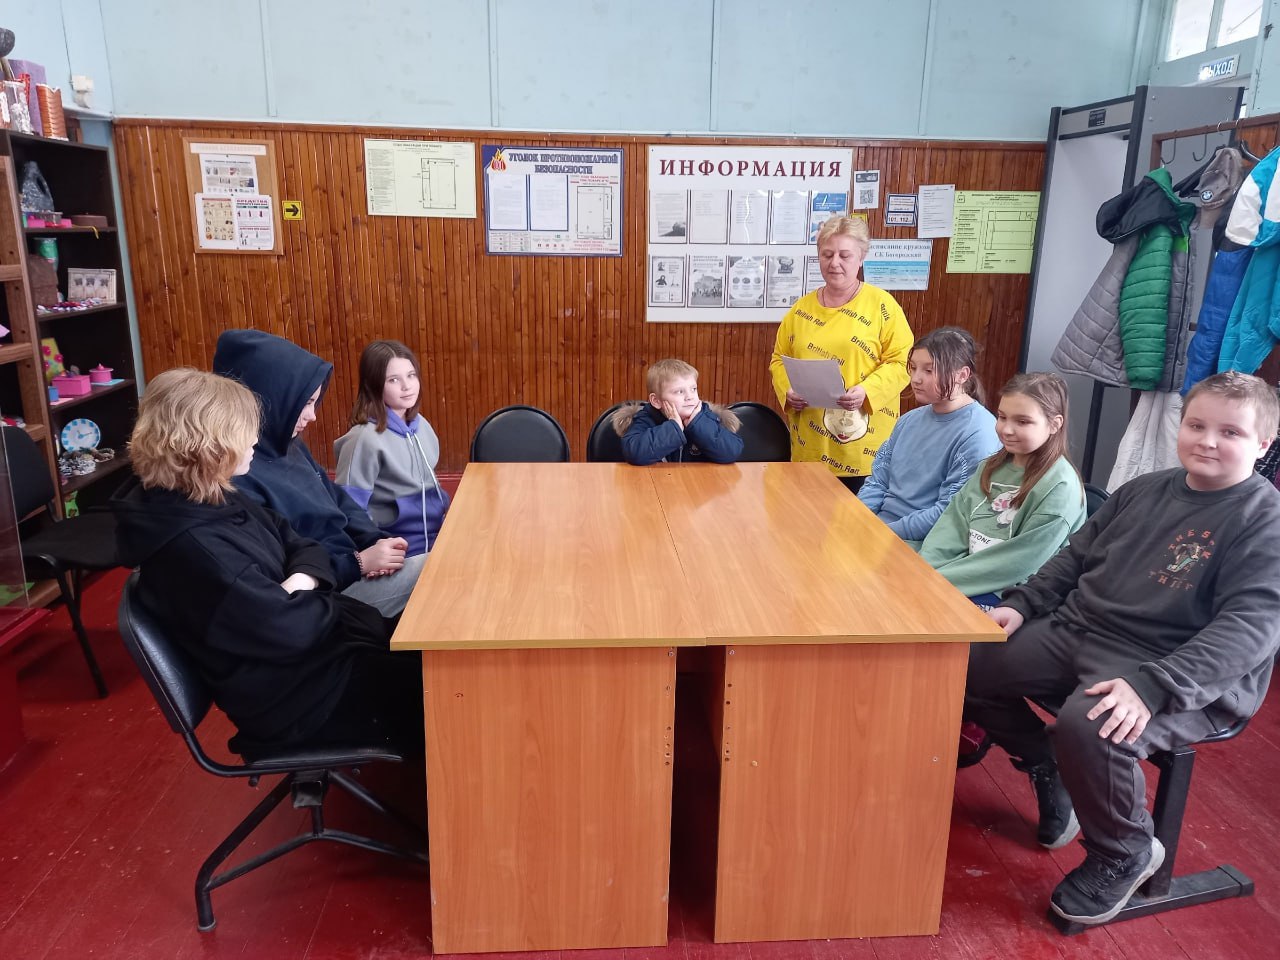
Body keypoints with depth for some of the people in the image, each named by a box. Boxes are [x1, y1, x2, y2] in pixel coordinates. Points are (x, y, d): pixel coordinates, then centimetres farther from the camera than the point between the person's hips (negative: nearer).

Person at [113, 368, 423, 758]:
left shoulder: (219, 500, 2)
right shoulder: (191, 547, -28)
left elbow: (303, 546, 10)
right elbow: (288, 629, -28)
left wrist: (302, 580, -13)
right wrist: (333, 602, -8)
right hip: (298, 692, -9)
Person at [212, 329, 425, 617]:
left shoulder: (289, 446, 8)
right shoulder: (234, 477, -23)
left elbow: (339, 501, 15)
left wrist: (374, 540, -5)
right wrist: (358, 563, -21)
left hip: (349, 570, 9)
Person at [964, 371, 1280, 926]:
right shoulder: (1144, 490, 11)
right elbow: (1076, 557, 20)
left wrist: (1153, 687, -33)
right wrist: (1022, 605, 5)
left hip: (1184, 676, -7)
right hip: (1077, 631, 7)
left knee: (1087, 727, -35)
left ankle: (1125, 855, -2)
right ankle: (1046, 768, 22)